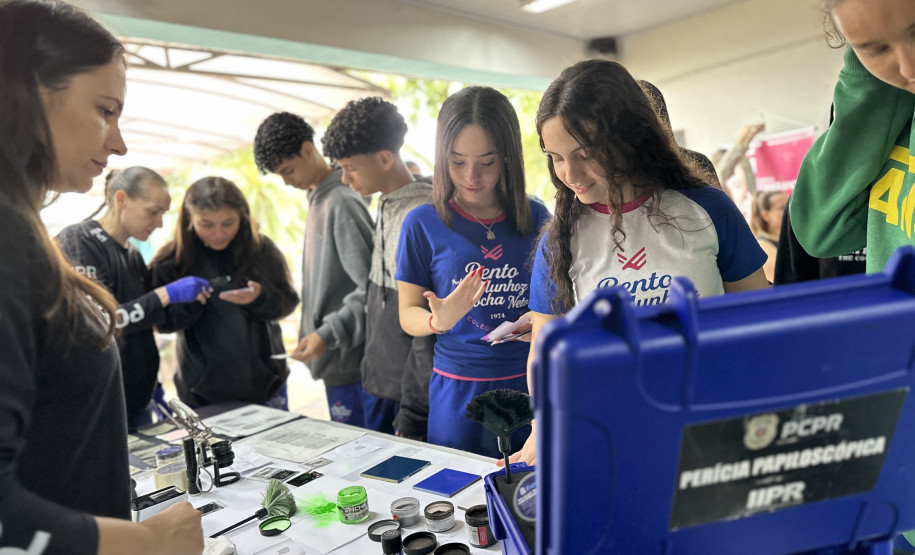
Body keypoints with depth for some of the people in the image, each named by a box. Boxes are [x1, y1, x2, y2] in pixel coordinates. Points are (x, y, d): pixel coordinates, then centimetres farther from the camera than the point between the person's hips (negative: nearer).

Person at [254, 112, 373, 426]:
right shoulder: (317, 200, 13)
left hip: (348, 361, -9)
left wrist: (327, 334, -23)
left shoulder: (342, 203, -16)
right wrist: (313, 334, 17)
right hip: (332, 358, 9)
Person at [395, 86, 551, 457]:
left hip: (530, 384, 2)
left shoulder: (536, 218, 0)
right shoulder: (423, 224, -5)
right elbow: (408, 313, -1)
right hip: (458, 392, -1)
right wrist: (438, 320, -21)